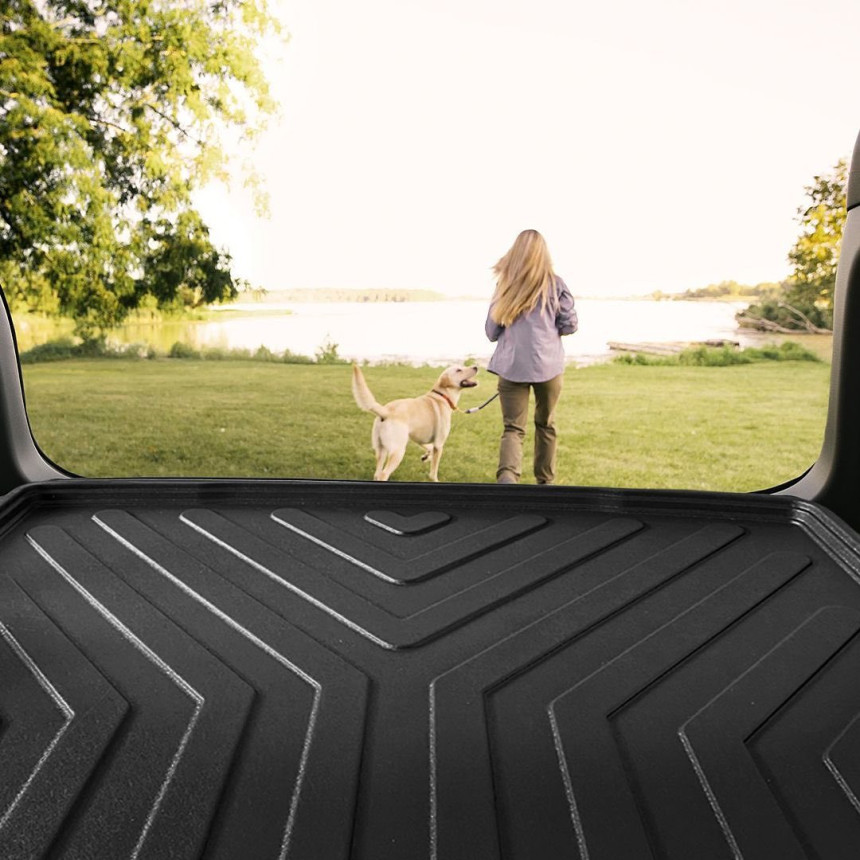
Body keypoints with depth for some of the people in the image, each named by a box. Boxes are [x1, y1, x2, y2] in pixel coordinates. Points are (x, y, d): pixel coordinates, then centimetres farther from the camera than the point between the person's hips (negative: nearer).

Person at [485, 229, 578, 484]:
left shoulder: (504, 285, 4)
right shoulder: (555, 283, 1)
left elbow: (491, 332, 8)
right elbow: (570, 325, 3)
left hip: (511, 366, 0)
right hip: (548, 365, 0)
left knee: (513, 427, 1)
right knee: (545, 424, 18)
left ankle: (507, 476, -26)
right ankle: (545, 481, 31)